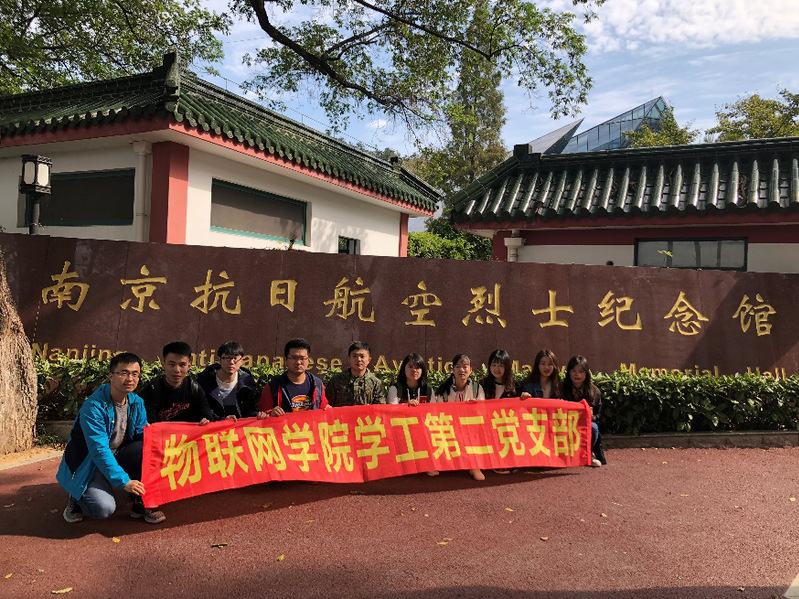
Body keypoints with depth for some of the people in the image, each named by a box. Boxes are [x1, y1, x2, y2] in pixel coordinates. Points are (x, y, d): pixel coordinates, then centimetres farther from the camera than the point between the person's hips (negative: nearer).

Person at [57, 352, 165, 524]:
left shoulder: (136, 402, -2)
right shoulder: (94, 407, -24)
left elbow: (143, 434, 1)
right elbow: (99, 451, -28)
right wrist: (124, 481, -31)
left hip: (117, 456, 6)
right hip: (89, 464, -6)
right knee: (103, 508, -28)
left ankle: (141, 501, -6)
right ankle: (78, 498, 8)